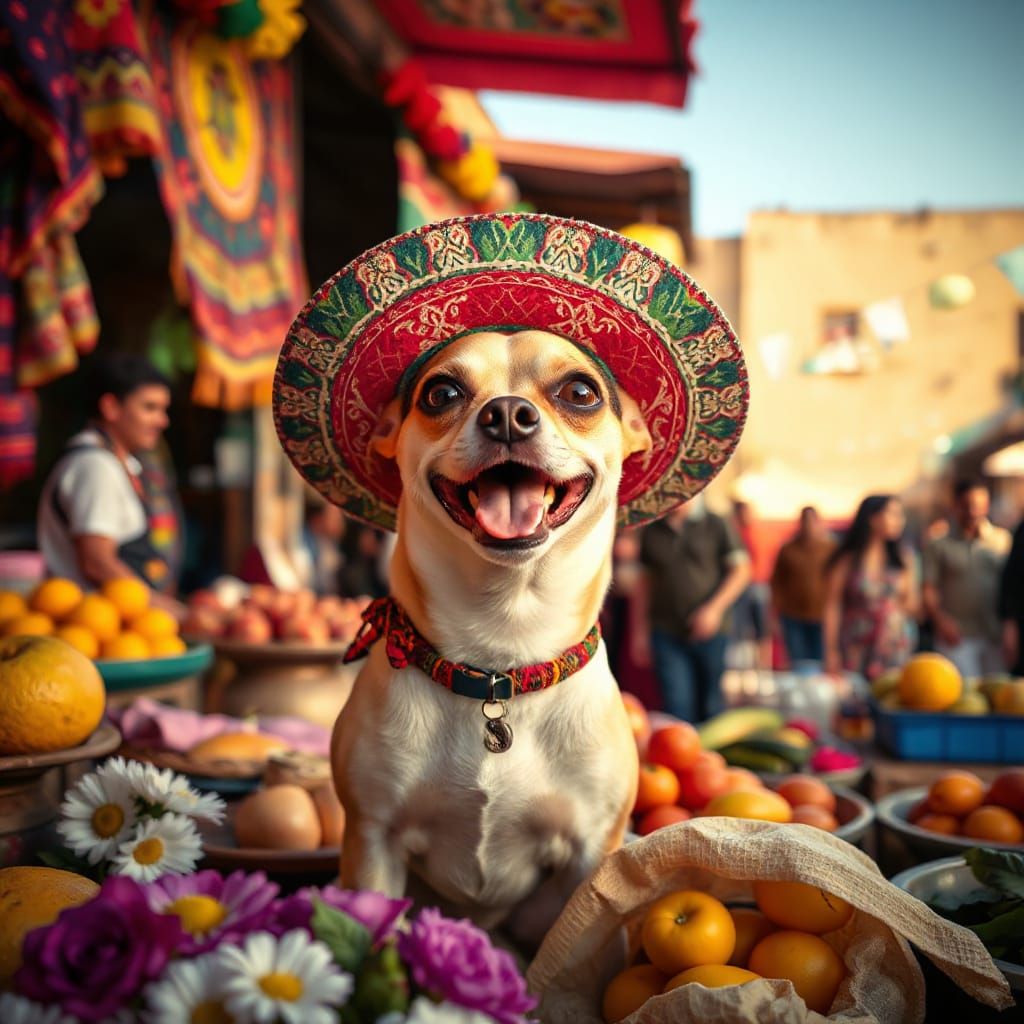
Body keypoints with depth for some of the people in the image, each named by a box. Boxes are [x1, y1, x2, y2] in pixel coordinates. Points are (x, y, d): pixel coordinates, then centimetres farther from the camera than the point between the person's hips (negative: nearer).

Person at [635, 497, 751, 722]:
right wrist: (640, 629, 10)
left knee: (710, 705, 8)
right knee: (677, 705, -8)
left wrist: (715, 609, -10)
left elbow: (742, 570, 0)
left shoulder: (716, 525, 1)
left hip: (709, 632, -1)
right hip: (667, 634, 1)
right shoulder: (652, 532, 8)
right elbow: (647, 580, 13)